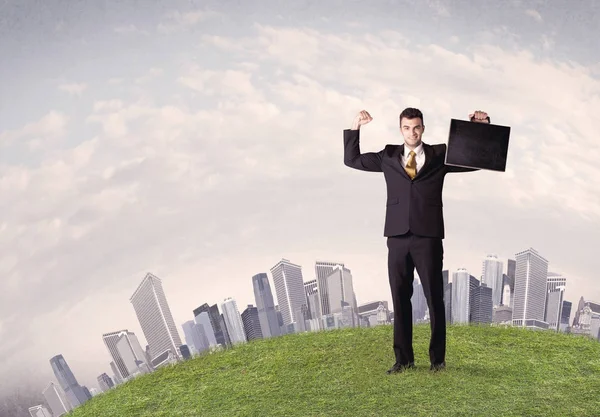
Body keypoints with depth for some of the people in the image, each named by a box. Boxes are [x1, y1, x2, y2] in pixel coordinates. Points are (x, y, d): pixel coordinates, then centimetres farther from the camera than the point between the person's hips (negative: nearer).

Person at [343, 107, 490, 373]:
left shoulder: (440, 155, 8)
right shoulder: (388, 156, 12)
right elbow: (351, 160, 13)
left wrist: (482, 126, -3)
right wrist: (355, 128, 2)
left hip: (428, 237, -2)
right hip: (397, 237, 2)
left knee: (435, 299, 4)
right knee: (400, 299, 6)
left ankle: (437, 358, 18)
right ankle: (403, 358, 17)